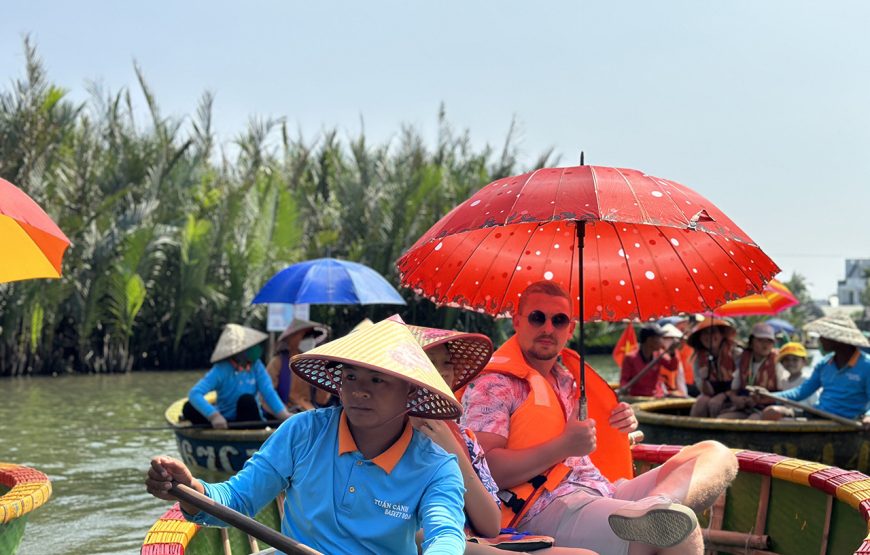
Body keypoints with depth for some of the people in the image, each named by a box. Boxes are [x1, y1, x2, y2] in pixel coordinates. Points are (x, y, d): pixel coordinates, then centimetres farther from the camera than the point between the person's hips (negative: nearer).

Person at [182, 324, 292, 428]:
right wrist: (214, 415, -40)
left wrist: (283, 414, -35)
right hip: (224, 422, 0)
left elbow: (269, 392, -16)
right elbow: (194, 393, -25)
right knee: (188, 408, -22)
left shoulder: (256, 366, -5)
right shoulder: (221, 370, -14)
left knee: (246, 399, -30)